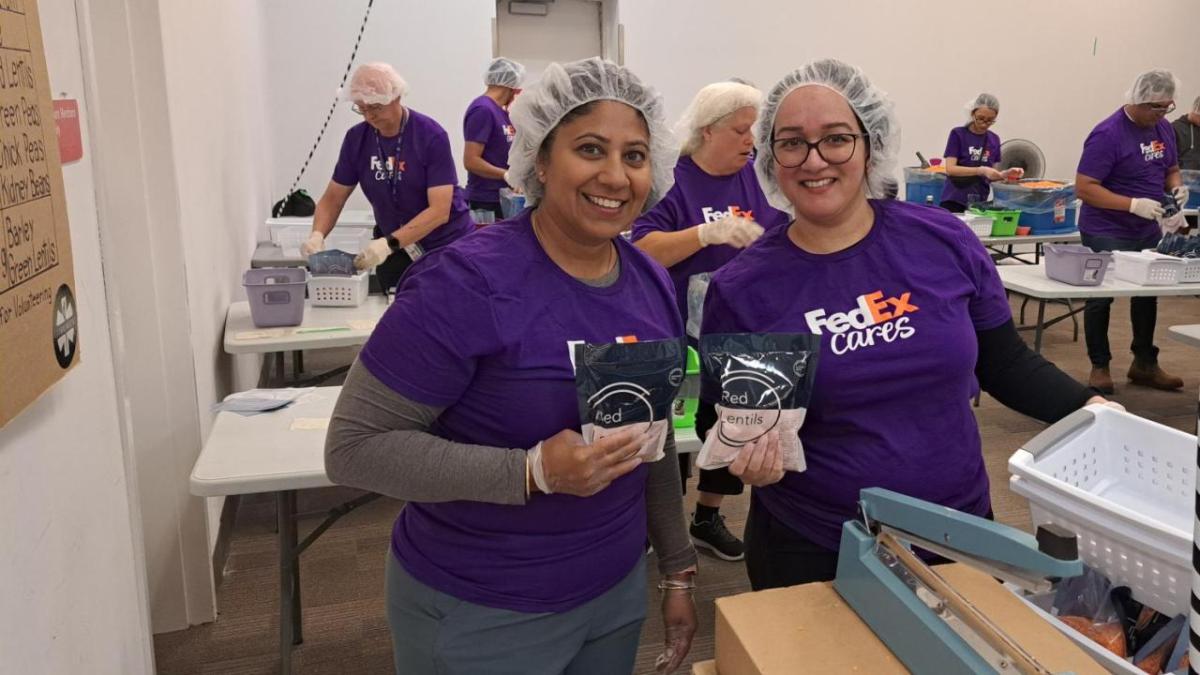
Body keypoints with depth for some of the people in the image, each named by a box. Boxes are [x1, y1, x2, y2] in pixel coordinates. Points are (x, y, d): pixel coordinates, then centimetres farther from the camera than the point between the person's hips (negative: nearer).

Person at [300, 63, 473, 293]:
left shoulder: (431, 135, -18)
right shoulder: (356, 138, -5)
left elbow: (439, 210, -24)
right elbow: (333, 198, 1)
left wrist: (389, 243, -34)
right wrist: (317, 235, -20)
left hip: (448, 246, -3)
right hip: (396, 252, 3)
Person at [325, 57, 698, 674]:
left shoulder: (653, 283, -1)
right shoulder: (467, 283, -22)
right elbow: (353, 447, -21)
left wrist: (677, 571, 11)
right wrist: (533, 471, -29)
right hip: (476, 618, -6)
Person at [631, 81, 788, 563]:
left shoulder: (752, 177, 4)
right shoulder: (673, 178, -11)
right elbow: (643, 250, -22)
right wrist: (708, 233, -34)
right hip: (677, 332, -5)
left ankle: (708, 517, 33)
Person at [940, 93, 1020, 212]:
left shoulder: (994, 140, 8)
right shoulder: (958, 134, -4)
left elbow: (992, 175, 12)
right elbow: (950, 169, -14)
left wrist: (1006, 174, -7)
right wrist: (981, 170, -22)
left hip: (979, 203, 4)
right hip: (954, 202, -4)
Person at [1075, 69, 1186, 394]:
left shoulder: (1164, 128, 5)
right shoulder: (1107, 134, -18)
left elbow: (1170, 169, 19)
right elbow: (1084, 187, -22)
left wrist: (1176, 185, -5)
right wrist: (1133, 204, -29)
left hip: (1147, 231, 8)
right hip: (1107, 233, -8)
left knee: (1148, 292, 14)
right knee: (1102, 297, 2)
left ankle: (1145, 364, 28)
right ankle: (1100, 367, 14)